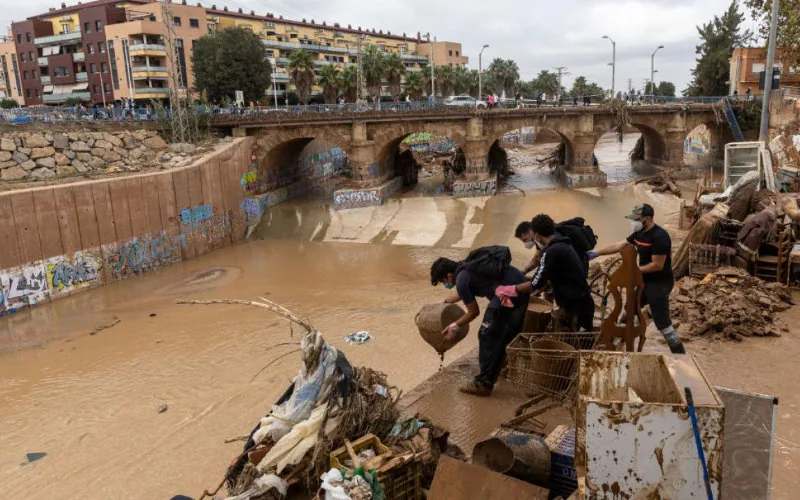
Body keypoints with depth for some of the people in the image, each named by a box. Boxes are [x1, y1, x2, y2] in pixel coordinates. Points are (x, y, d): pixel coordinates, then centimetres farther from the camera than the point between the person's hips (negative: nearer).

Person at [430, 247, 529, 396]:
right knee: (509, 334, 24)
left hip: (508, 294, -9)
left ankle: (484, 384, 7)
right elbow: (463, 294, 41)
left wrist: (455, 327, 18)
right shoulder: (468, 265, 20)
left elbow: (473, 312, 4)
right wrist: (445, 301, 51)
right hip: (522, 286, 9)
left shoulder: (462, 279, -6)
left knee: (488, 337, 2)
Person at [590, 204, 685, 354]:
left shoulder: (659, 236, -24)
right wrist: (596, 253, 1)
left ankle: (681, 355, 7)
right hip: (645, 282, 9)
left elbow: (657, 265, -24)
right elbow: (618, 246, 7)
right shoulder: (639, 233, 4)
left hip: (659, 284, -9)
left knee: (662, 324, -6)